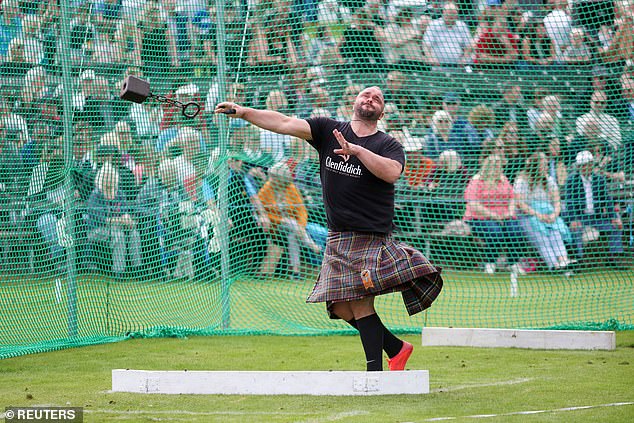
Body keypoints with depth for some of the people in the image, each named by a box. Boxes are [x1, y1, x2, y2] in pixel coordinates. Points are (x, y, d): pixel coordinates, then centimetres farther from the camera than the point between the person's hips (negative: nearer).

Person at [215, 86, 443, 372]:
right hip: (337, 238, 5)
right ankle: (396, 348, 20)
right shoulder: (328, 130, 9)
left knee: (360, 303, -15)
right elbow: (285, 124, 0)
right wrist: (244, 112, -9)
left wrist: (357, 149, -28)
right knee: (342, 308, 3)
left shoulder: (387, 145, 0)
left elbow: (391, 172, -22)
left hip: (371, 237, -5)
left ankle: (375, 369, -10)